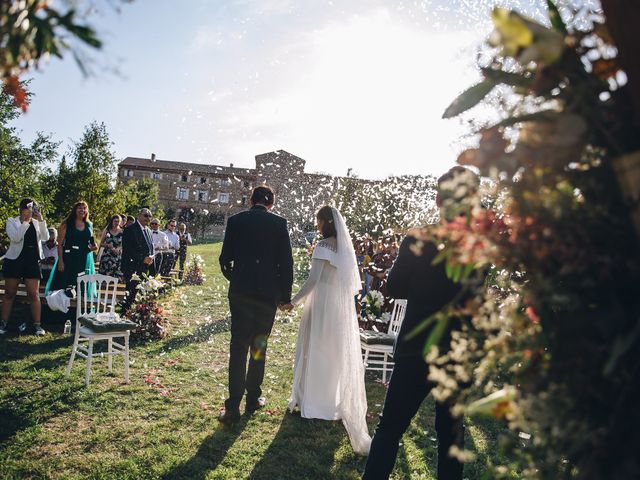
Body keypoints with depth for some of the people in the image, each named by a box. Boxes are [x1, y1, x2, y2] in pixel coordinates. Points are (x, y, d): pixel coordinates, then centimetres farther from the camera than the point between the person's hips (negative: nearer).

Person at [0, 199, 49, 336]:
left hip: (32, 261, 2)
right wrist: (25, 221, -18)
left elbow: (45, 237, -5)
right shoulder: (12, 221, 2)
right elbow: (15, 238, -14)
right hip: (14, 260, -1)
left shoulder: (36, 222, 9)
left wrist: (41, 220, -14)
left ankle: (37, 325, 2)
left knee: (34, 294, -1)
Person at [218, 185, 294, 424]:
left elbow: (225, 259, 2)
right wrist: (286, 296, 4)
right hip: (268, 293, 0)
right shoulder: (279, 223, -3)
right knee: (259, 346, 14)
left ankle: (233, 406, 0)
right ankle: (253, 398, 24)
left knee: (238, 346, 4)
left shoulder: (235, 220, 1)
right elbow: (286, 263, -5)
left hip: (240, 292, 0)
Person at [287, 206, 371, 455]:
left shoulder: (324, 246, -16)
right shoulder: (345, 246, 6)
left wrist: (293, 301, -13)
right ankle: (336, 399, 27)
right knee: (339, 352, 15)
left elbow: (313, 280, -20)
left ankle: (311, 398, 20)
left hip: (322, 304, -7)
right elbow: (351, 279, 10)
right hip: (342, 305, 7)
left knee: (316, 348, 8)